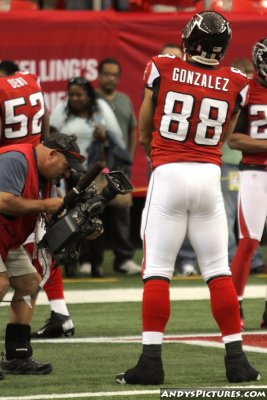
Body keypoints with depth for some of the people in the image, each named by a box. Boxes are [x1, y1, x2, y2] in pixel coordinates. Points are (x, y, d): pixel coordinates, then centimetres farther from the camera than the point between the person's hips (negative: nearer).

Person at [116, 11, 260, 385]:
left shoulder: (162, 69, -2)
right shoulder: (235, 84, 2)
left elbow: (143, 133, 10)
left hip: (169, 174, -2)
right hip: (209, 176, 2)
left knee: (157, 270, -1)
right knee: (218, 270, 8)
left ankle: (151, 359, -6)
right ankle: (236, 358, 8)